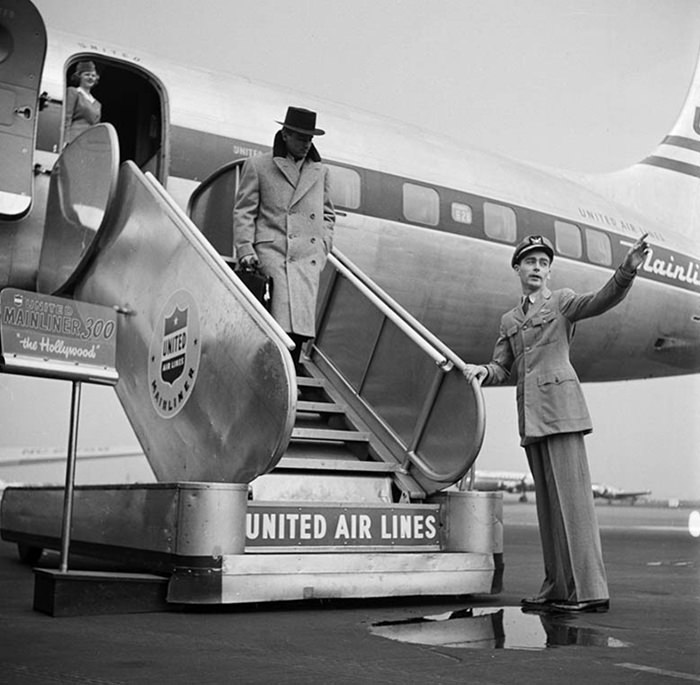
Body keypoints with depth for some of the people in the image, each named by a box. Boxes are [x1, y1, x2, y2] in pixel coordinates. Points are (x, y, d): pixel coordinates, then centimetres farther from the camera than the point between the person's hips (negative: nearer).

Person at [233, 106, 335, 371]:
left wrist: (323, 246, 14)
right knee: (281, 323, -15)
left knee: (300, 326, -4)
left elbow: (327, 214, 29)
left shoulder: (320, 171, 22)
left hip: (307, 259, 4)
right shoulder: (258, 165, 10)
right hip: (271, 253, -4)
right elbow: (243, 211, 7)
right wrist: (245, 250, -4)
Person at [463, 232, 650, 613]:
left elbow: (603, 300, -11)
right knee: (547, 501, 6)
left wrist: (627, 270, -28)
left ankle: (590, 591, -8)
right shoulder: (509, 321, 23)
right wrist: (481, 371, -3)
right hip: (530, 416, 6)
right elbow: (501, 370, 19)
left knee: (571, 494, -10)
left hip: (559, 402, -6)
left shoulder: (562, 302, 7)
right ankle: (558, 589, 10)